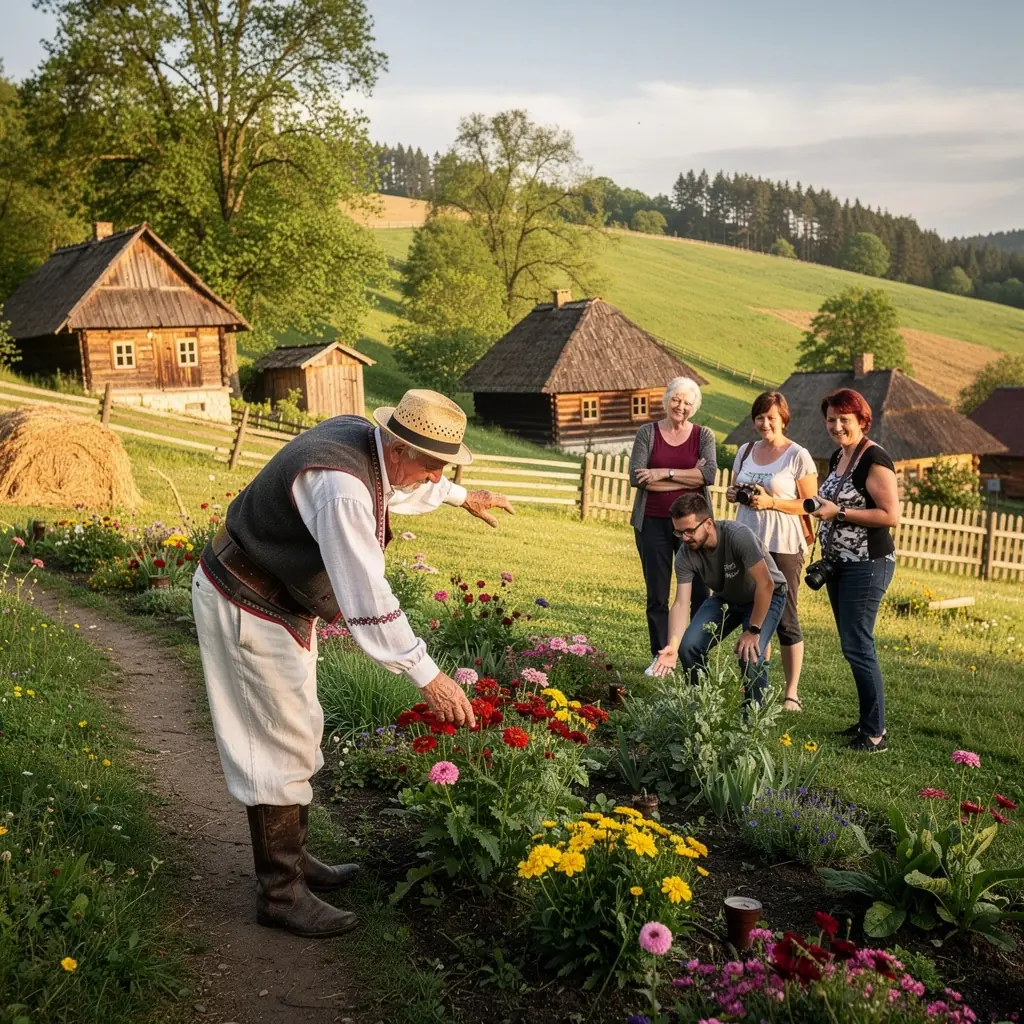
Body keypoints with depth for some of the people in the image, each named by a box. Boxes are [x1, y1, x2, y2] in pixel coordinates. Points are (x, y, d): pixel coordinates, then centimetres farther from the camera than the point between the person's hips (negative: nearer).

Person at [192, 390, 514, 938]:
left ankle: (291, 858, 34)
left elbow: (401, 486, 21)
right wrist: (427, 676, -30)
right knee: (280, 747, -2)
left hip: (282, 599, 10)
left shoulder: (360, 437, -4)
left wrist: (460, 496, 35)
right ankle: (280, 893, 13)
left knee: (297, 733, 18)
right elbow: (366, 599, -34)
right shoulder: (340, 488, -34)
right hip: (247, 609, -10)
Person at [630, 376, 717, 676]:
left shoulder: (703, 435, 6)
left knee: (699, 592, 0)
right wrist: (686, 478, -11)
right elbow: (637, 476, -9)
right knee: (657, 594, 7)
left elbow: (709, 474, -11)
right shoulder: (648, 433, 4)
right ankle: (660, 656, 17)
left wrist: (663, 474, -14)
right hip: (653, 523, 0)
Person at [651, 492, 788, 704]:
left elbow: (766, 584, -35)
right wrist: (673, 645, -40)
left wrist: (753, 631, -30)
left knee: (750, 655, -25)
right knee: (688, 646, -11)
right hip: (725, 598, 5)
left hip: (767, 596, -5)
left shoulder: (738, 536, -37)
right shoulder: (685, 555, -22)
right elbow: (681, 603, -25)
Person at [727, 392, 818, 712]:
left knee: (785, 619, 0)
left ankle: (792, 693, 9)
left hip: (783, 547, -5)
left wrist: (772, 502, -18)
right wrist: (734, 495, -1)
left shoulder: (798, 456, -6)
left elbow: (810, 504, -7)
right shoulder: (745, 451, 11)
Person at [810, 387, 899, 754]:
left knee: (857, 646, -8)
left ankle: (876, 733, 0)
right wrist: (826, 556, 16)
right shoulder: (837, 457, 12)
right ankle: (866, 721, 22)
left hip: (868, 565, -9)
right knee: (852, 644, 12)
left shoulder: (874, 459, -14)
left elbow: (891, 515, -20)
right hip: (839, 564, 9)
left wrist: (839, 512, -22)